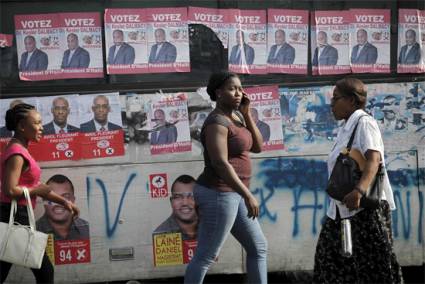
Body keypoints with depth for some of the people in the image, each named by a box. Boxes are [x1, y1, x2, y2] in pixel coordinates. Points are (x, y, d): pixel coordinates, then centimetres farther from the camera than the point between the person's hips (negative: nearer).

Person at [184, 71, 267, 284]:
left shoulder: (236, 116, 13)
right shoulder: (217, 123, -18)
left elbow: (257, 147, 10)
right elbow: (220, 164, -25)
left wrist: (246, 113, 0)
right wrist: (248, 196, -24)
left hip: (230, 195, 10)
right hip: (219, 195, -10)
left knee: (258, 247, 15)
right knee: (205, 257, -3)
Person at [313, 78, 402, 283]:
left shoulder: (364, 122, -11)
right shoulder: (346, 127, 17)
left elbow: (373, 159, -26)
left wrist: (359, 191, -41)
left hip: (365, 206, -10)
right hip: (342, 208, 10)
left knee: (373, 265, -8)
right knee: (331, 260, 13)